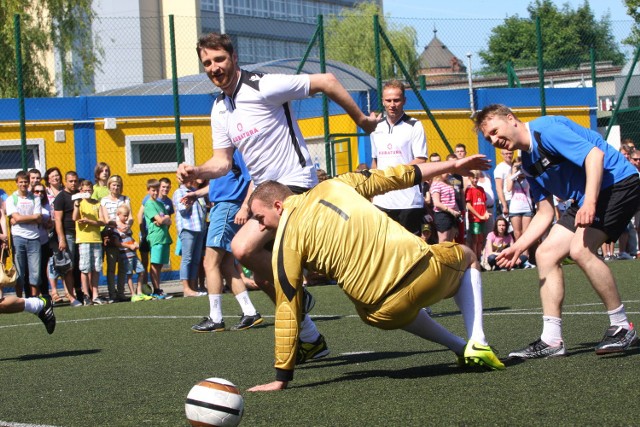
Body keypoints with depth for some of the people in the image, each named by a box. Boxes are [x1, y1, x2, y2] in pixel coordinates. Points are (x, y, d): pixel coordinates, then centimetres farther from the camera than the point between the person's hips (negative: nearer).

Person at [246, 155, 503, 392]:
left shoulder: (285, 242, 1)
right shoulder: (332, 186, 12)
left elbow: (288, 311, 1)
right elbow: (392, 177, 18)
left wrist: (282, 378, 7)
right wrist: (453, 165, 29)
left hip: (388, 309, -3)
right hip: (422, 266, 3)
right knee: (468, 258, 37)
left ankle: (461, 348, 26)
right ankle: (477, 342, 18)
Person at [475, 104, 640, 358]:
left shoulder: (546, 129, -16)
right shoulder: (529, 163, 11)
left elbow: (595, 154, -26)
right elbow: (545, 213, 13)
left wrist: (590, 203, -35)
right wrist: (519, 247, 3)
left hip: (618, 183, -10)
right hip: (584, 200, 10)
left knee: (580, 249, -26)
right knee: (546, 254, 0)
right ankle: (551, 340, -2)